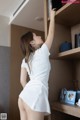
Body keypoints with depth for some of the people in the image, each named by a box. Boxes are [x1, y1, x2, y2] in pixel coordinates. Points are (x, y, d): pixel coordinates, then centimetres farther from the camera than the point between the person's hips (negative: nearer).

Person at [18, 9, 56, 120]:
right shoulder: (42, 51, 2)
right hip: (35, 95, -7)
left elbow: (23, 80, 13)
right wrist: (52, 17, 26)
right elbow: (51, 33, 14)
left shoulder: (25, 60, 17)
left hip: (24, 96, 8)